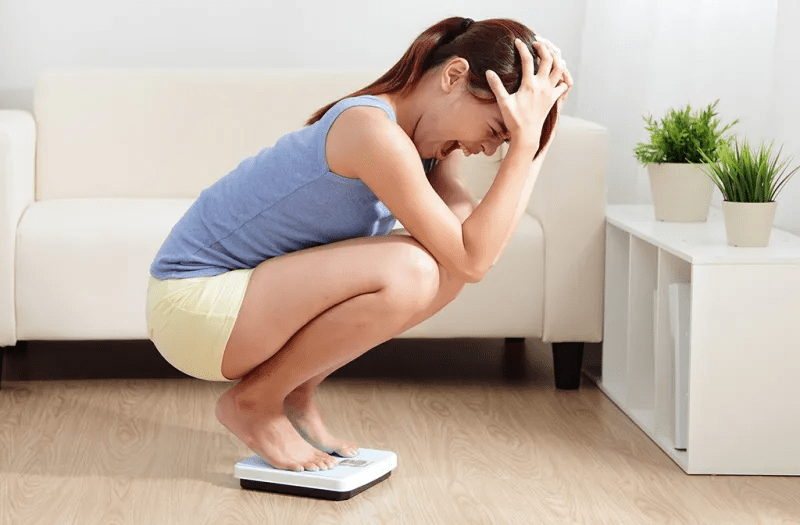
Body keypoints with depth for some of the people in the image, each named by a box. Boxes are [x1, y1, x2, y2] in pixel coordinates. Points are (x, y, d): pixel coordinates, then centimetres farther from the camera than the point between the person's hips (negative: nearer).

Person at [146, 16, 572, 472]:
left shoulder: (431, 140, 4)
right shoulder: (374, 130, -26)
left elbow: (476, 247, -6)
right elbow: (474, 259, -26)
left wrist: (535, 137, -8)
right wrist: (525, 141, -24)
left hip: (249, 291, 9)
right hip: (195, 303, -9)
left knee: (442, 265, -1)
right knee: (408, 272, -28)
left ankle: (296, 396, 10)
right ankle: (254, 403, -6)